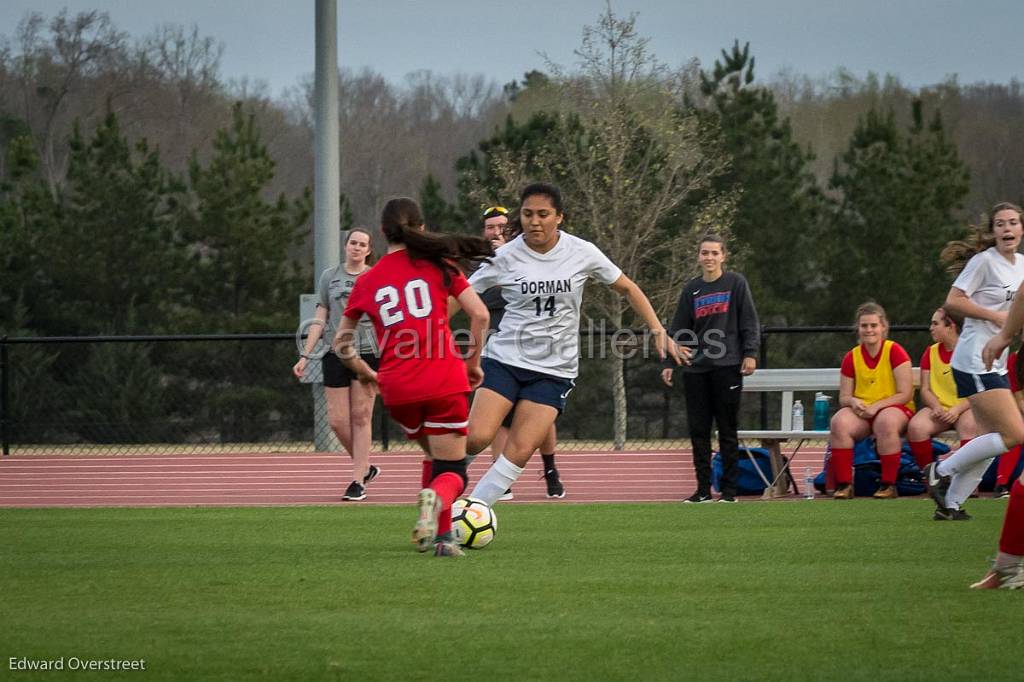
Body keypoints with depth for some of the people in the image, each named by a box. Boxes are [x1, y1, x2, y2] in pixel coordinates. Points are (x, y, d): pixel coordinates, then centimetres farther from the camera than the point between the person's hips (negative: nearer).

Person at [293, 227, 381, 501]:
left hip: (368, 352, -2)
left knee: (361, 417, -4)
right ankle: (365, 467, 18)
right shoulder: (329, 276, 11)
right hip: (336, 354, 2)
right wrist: (306, 356, 5)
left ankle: (358, 481, 0)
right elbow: (320, 319, 11)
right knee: (337, 420, -3)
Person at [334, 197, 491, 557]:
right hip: (443, 382, -3)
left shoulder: (367, 282, 11)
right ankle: (436, 499, -31)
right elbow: (479, 314, -4)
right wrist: (473, 363, 7)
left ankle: (439, 535, 16)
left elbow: (341, 342, 17)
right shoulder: (438, 265, 4)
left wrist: (367, 374, 27)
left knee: (434, 456, 26)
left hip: (397, 389, 3)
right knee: (451, 470, 4)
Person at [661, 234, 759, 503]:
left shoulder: (736, 283, 2)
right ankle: (703, 489, 7)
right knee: (698, 430, 2)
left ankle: (729, 489, 4)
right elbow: (678, 331, 13)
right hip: (696, 368, 4)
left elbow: (749, 322, 0)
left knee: (727, 430, -1)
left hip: (727, 366, -4)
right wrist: (669, 363, 7)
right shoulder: (691, 290, 11)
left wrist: (750, 353, -10)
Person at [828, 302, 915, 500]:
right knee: (839, 422, -29)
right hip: (861, 412, 3)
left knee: (886, 421, -39)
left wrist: (876, 406, -18)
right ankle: (844, 484, -24)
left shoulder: (895, 351, -5)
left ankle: (888, 485, -28)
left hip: (895, 409, -3)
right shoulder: (851, 357, 7)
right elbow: (843, 397, 10)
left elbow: (905, 394, -9)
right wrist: (853, 402, -15)